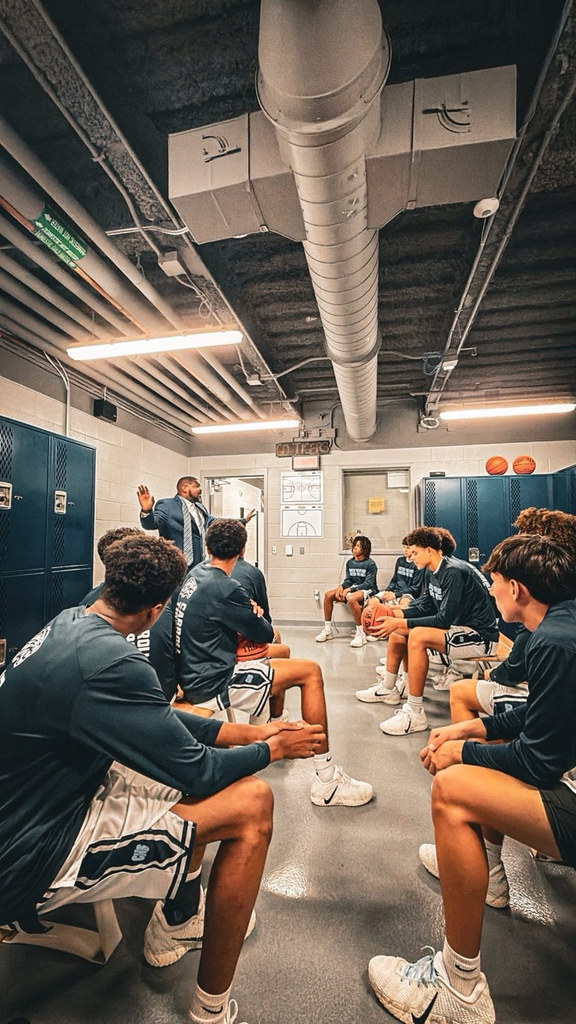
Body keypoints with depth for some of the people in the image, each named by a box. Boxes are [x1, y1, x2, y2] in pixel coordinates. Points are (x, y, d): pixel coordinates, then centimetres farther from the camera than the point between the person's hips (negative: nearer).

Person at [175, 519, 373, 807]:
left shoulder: (195, 574, 5)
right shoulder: (224, 589, -22)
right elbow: (265, 634, -12)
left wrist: (248, 614, -1)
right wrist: (257, 617, 11)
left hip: (193, 675, 9)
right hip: (211, 685, -9)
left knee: (281, 653, 20)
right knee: (310, 672, -8)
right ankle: (326, 781, -2)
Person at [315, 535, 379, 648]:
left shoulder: (370, 564, -11)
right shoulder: (350, 562, 7)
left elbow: (368, 584, -16)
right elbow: (348, 580, 10)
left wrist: (349, 589, -24)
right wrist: (341, 586, -14)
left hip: (368, 590, -7)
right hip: (353, 589, 7)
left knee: (351, 598, -39)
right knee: (328, 595, -10)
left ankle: (360, 634, -28)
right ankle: (327, 630, -2)